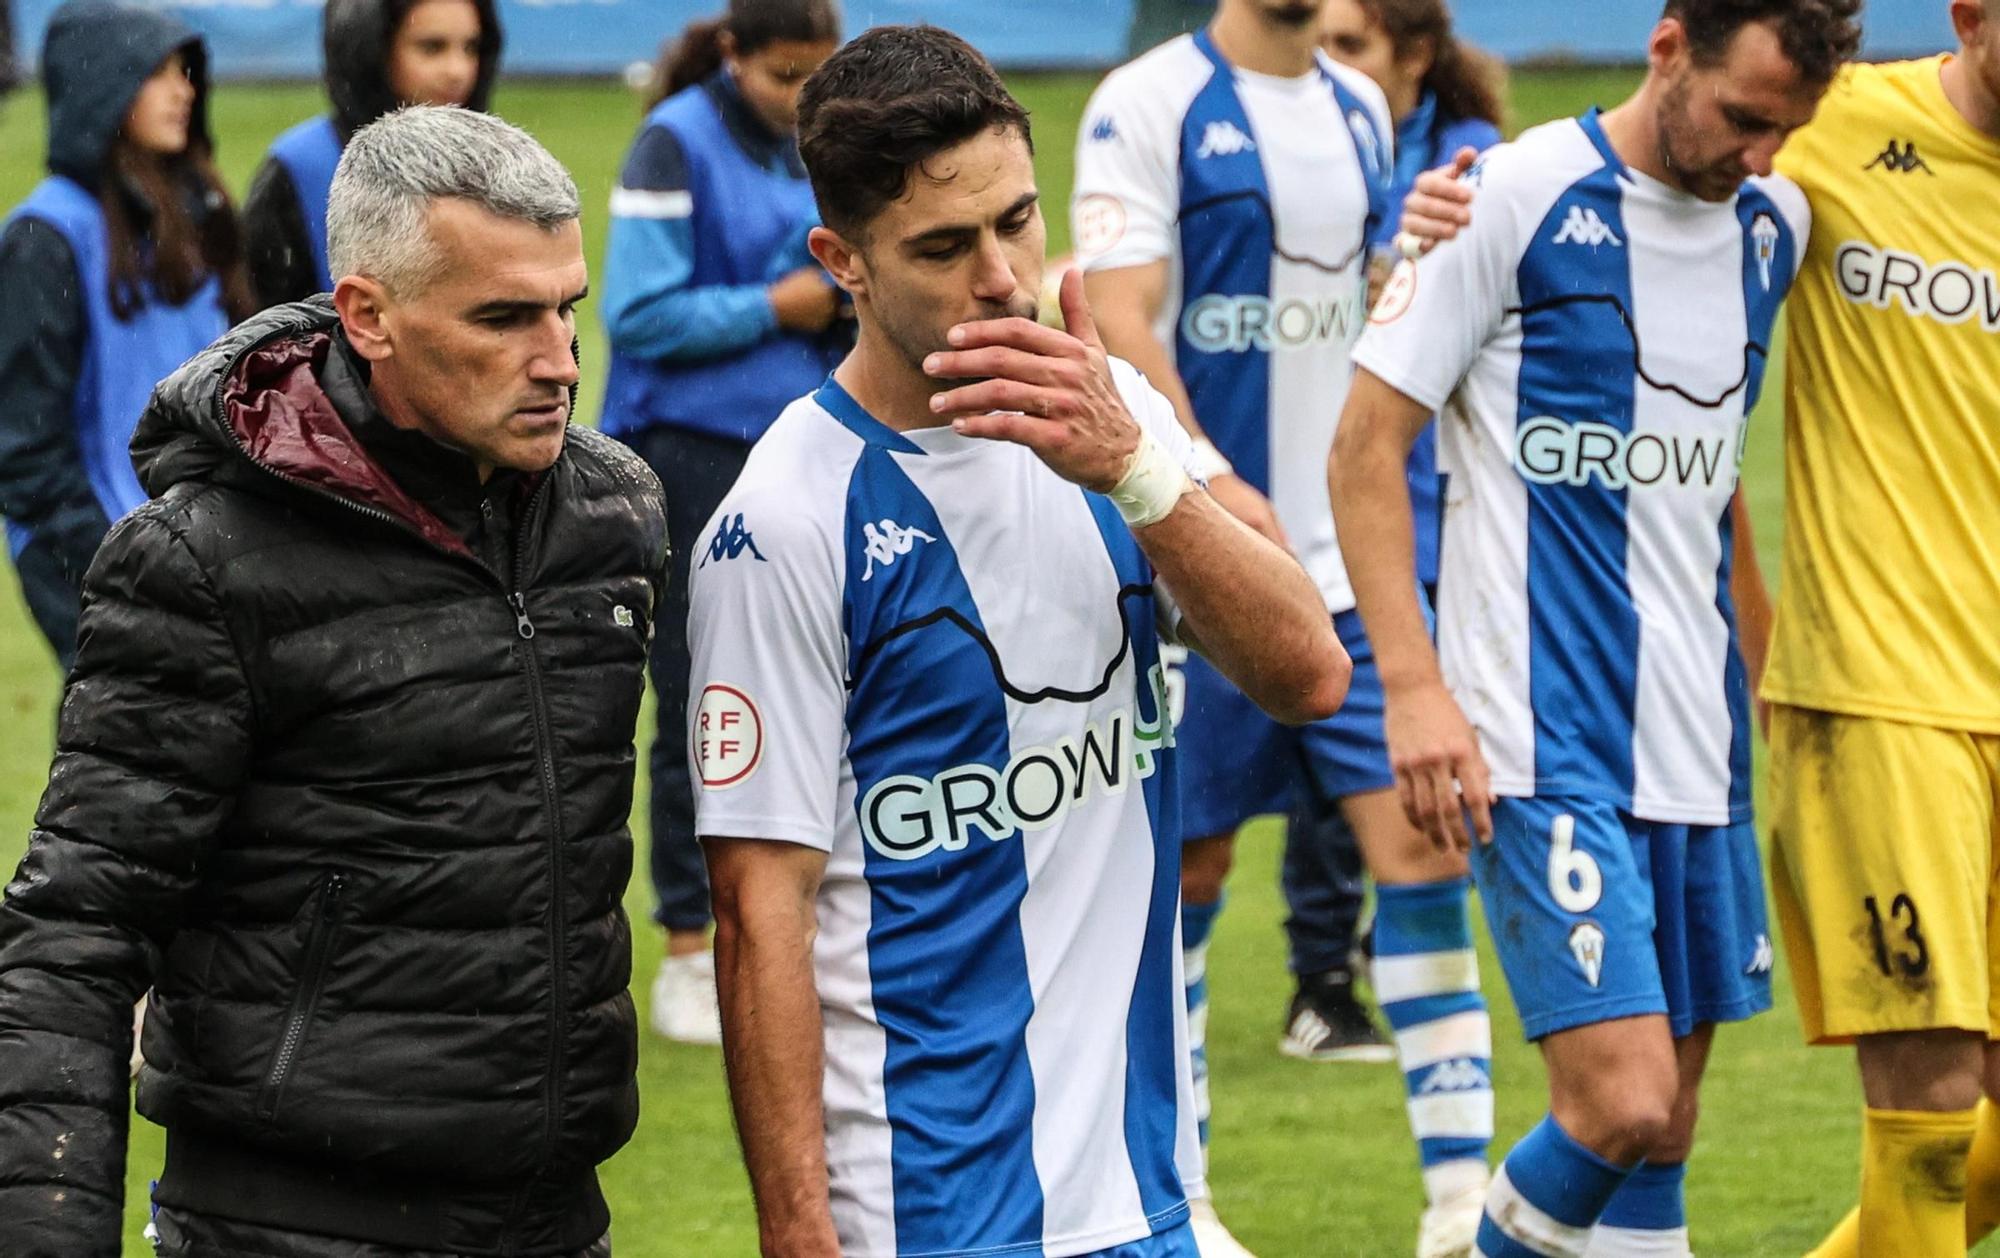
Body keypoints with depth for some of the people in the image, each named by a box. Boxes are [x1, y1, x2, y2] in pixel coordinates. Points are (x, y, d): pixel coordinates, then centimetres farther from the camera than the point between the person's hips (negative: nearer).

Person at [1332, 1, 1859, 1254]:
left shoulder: (1774, 223, 10)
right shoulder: (1518, 197, -9)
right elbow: (1368, 446, -7)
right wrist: (1414, 685, -15)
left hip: (1698, 749, 6)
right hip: (1544, 741, -6)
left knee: (1663, 1130, 8)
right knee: (1622, 1102, -17)